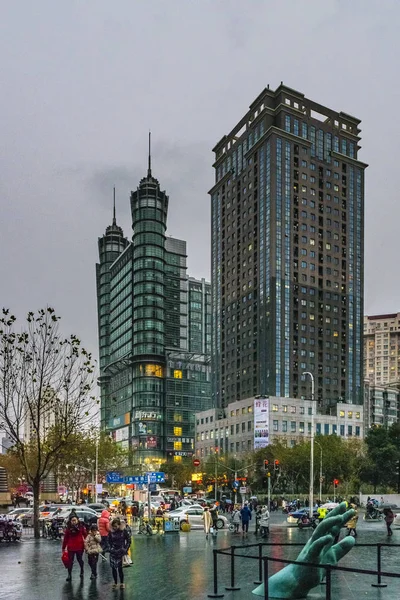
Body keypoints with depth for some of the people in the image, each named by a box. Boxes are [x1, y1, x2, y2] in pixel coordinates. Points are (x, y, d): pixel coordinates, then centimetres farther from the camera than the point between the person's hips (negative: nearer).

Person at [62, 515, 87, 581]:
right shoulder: (68, 528, -5)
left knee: (80, 560, 15)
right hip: (71, 547, 1)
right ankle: (69, 575, 17)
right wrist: (64, 547, 1)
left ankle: (82, 572, 36)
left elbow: (85, 535, -4)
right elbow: (65, 538, -2)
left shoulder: (81, 526, -8)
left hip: (79, 547, -1)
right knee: (70, 561, 5)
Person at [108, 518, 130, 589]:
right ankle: (115, 583, 20)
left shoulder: (124, 531, -7)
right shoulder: (111, 532, -1)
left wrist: (125, 550, -7)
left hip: (121, 552, -3)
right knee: (113, 568, 3)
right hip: (113, 552, 3)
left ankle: (122, 583, 11)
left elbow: (128, 541, 0)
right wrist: (110, 549, -2)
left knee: (120, 568, -6)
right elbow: (109, 542, 11)